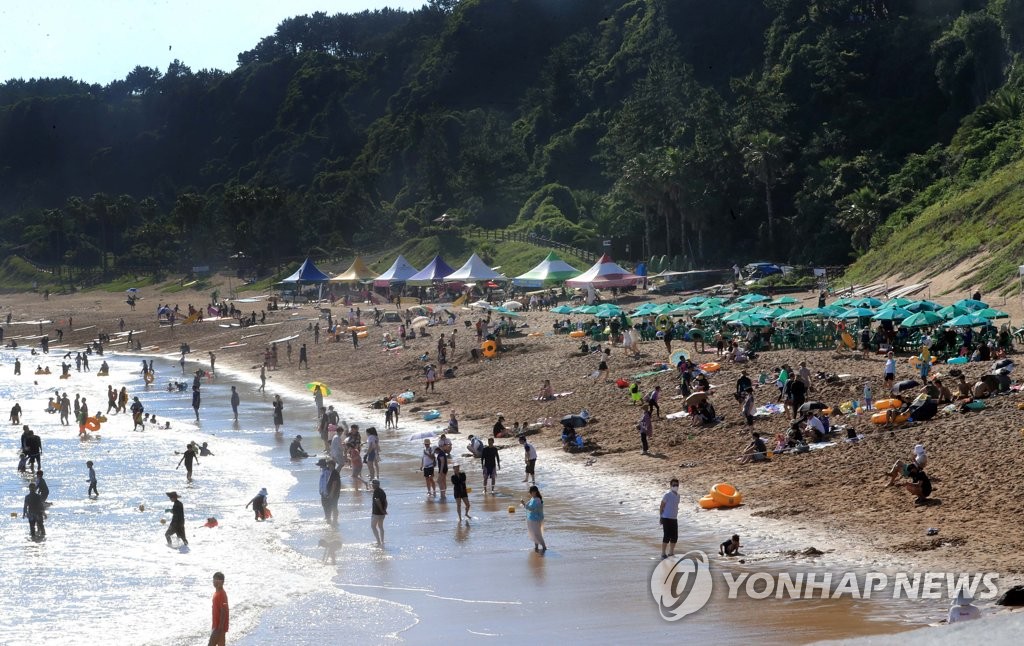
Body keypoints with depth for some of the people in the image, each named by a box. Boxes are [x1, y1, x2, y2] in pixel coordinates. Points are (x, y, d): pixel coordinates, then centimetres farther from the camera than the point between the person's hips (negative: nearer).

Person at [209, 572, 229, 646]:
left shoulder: (222, 594, -19)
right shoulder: (216, 592, 11)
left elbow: (223, 612, -22)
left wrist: (220, 629, -24)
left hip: (220, 627, -10)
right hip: (216, 626, 10)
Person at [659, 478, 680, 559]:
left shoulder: (677, 495, 10)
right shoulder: (667, 494, -12)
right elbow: (661, 506, -10)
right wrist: (660, 517, -10)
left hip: (674, 519, 7)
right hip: (666, 518, -7)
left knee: (674, 537, 9)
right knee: (667, 536, -7)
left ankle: (671, 552, 23)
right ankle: (663, 553, 3)